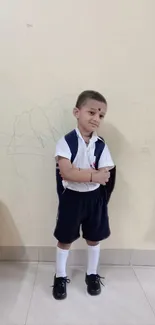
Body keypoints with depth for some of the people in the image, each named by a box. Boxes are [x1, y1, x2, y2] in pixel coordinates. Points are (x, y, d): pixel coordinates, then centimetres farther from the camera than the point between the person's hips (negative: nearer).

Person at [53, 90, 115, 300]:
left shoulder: (101, 145, -5)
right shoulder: (66, 141, -14)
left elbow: (105, 177, -13)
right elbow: (67, 173, -24)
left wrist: (76, 172, -21)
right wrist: (93, 175, -25)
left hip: (94, 197, 3)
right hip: (71, 197, -2)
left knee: (94, 238, 17)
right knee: (65, 239, 12)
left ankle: (92, 274, 39)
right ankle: (60, 276, 33)